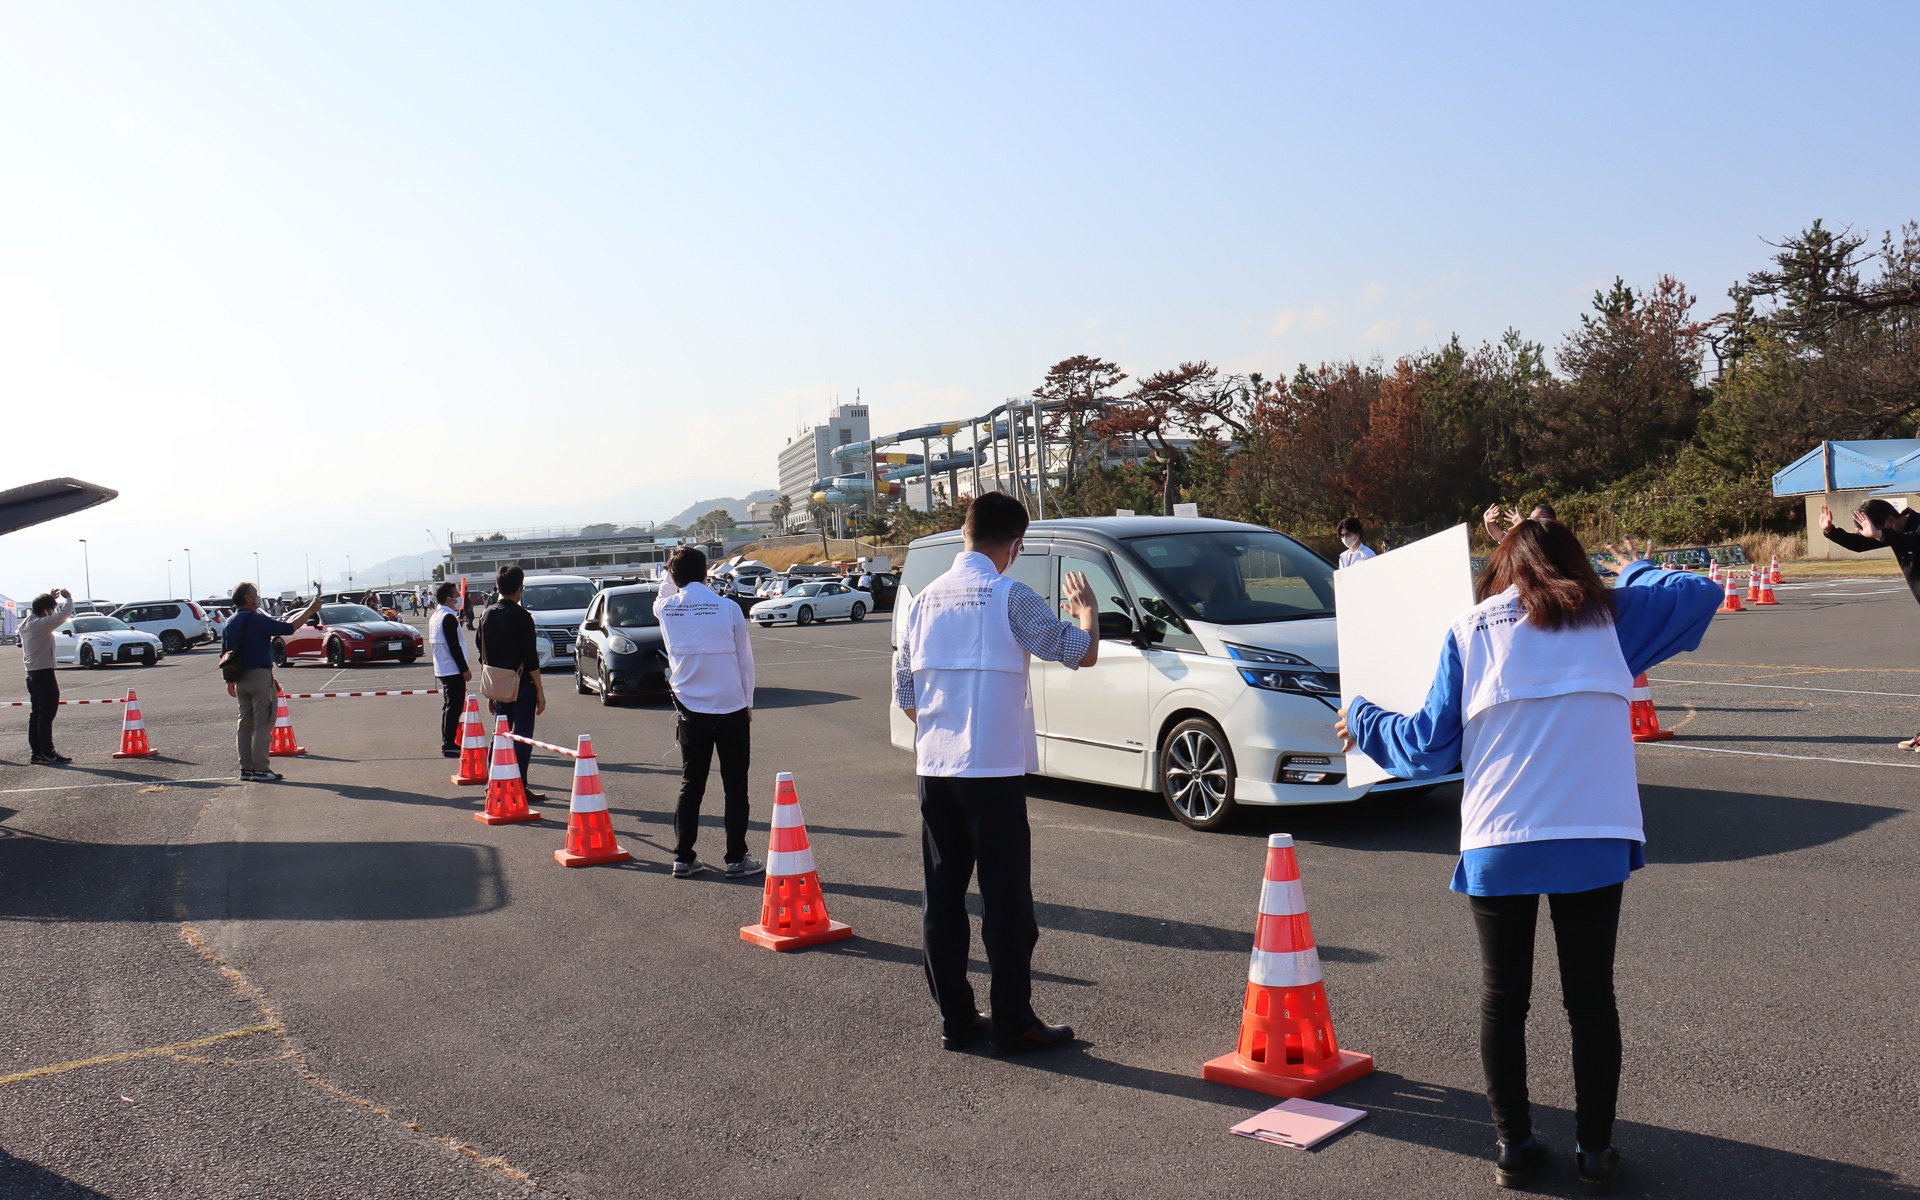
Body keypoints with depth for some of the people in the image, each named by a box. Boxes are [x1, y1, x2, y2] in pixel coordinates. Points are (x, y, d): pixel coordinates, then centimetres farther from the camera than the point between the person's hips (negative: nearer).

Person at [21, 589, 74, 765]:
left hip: (31, 674, 9)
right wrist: (67, 597, -4)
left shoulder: (25, 623, 9)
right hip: (44, 675, -9)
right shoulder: (42, 624, -18)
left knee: (36, 715, 12)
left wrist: (51, 598, 23)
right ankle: (48, 753, -4)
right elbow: (65, 612, -22)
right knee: (46, 715, -6)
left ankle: (35, 753, 16)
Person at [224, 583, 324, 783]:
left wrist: (230, 680, 22)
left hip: (240, 679, 8)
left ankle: (246, 768, 15)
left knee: (246, 723, 12)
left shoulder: (230, 622, 11)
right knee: (263, 723, -5)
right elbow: (288, 628, -15)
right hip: (260, 675, -8)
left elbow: (226, 653, 15)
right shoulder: (256, 619, -13)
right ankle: (260, 769, -7)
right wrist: (310, 611, -5)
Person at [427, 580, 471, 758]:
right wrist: (465, 669, -16)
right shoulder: (448, 617, -17)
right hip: (453, 670, -10)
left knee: (449, 706, 16)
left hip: (441, 669, 10)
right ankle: (449, 745, -7)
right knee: (454, 708, -7)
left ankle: (447, 743, 22)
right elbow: (454, 646, -20)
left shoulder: (435, 616, 14)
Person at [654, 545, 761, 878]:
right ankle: (736, 859, 8)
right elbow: (745, 660, -1)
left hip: (691, 710, 3)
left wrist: (673, 571, 19)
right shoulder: (728, 608, -10)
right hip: (731, 708, -2)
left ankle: (683, 858, 14)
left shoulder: (666, 609, -4)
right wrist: (747, 701, 10)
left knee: (691, 786, 12)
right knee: (735, 787, 5)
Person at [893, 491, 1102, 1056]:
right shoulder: (1010, 596, -10)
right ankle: (1012, 1023, 7)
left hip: (934, 767, 6)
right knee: (1006, 899, 2)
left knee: (943, 896, 11)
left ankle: (954, 1018, 17)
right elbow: (1081, 654, -7)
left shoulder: (927, 598, 8)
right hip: (993, 767, -6)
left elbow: (904, 687, 13)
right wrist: (1086, 608, 12)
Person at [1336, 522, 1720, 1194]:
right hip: (1595, 839, 1)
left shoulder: (1469, 632, 6)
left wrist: (1362, 722, 22)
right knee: (1591, 998, 12)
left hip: (1497, 845, 0)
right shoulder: (1610, 618, 9)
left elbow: (1429, 748, 5)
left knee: (1502, 999, 12)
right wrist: (1636, 573, 34)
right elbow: (1703, 594, 19)